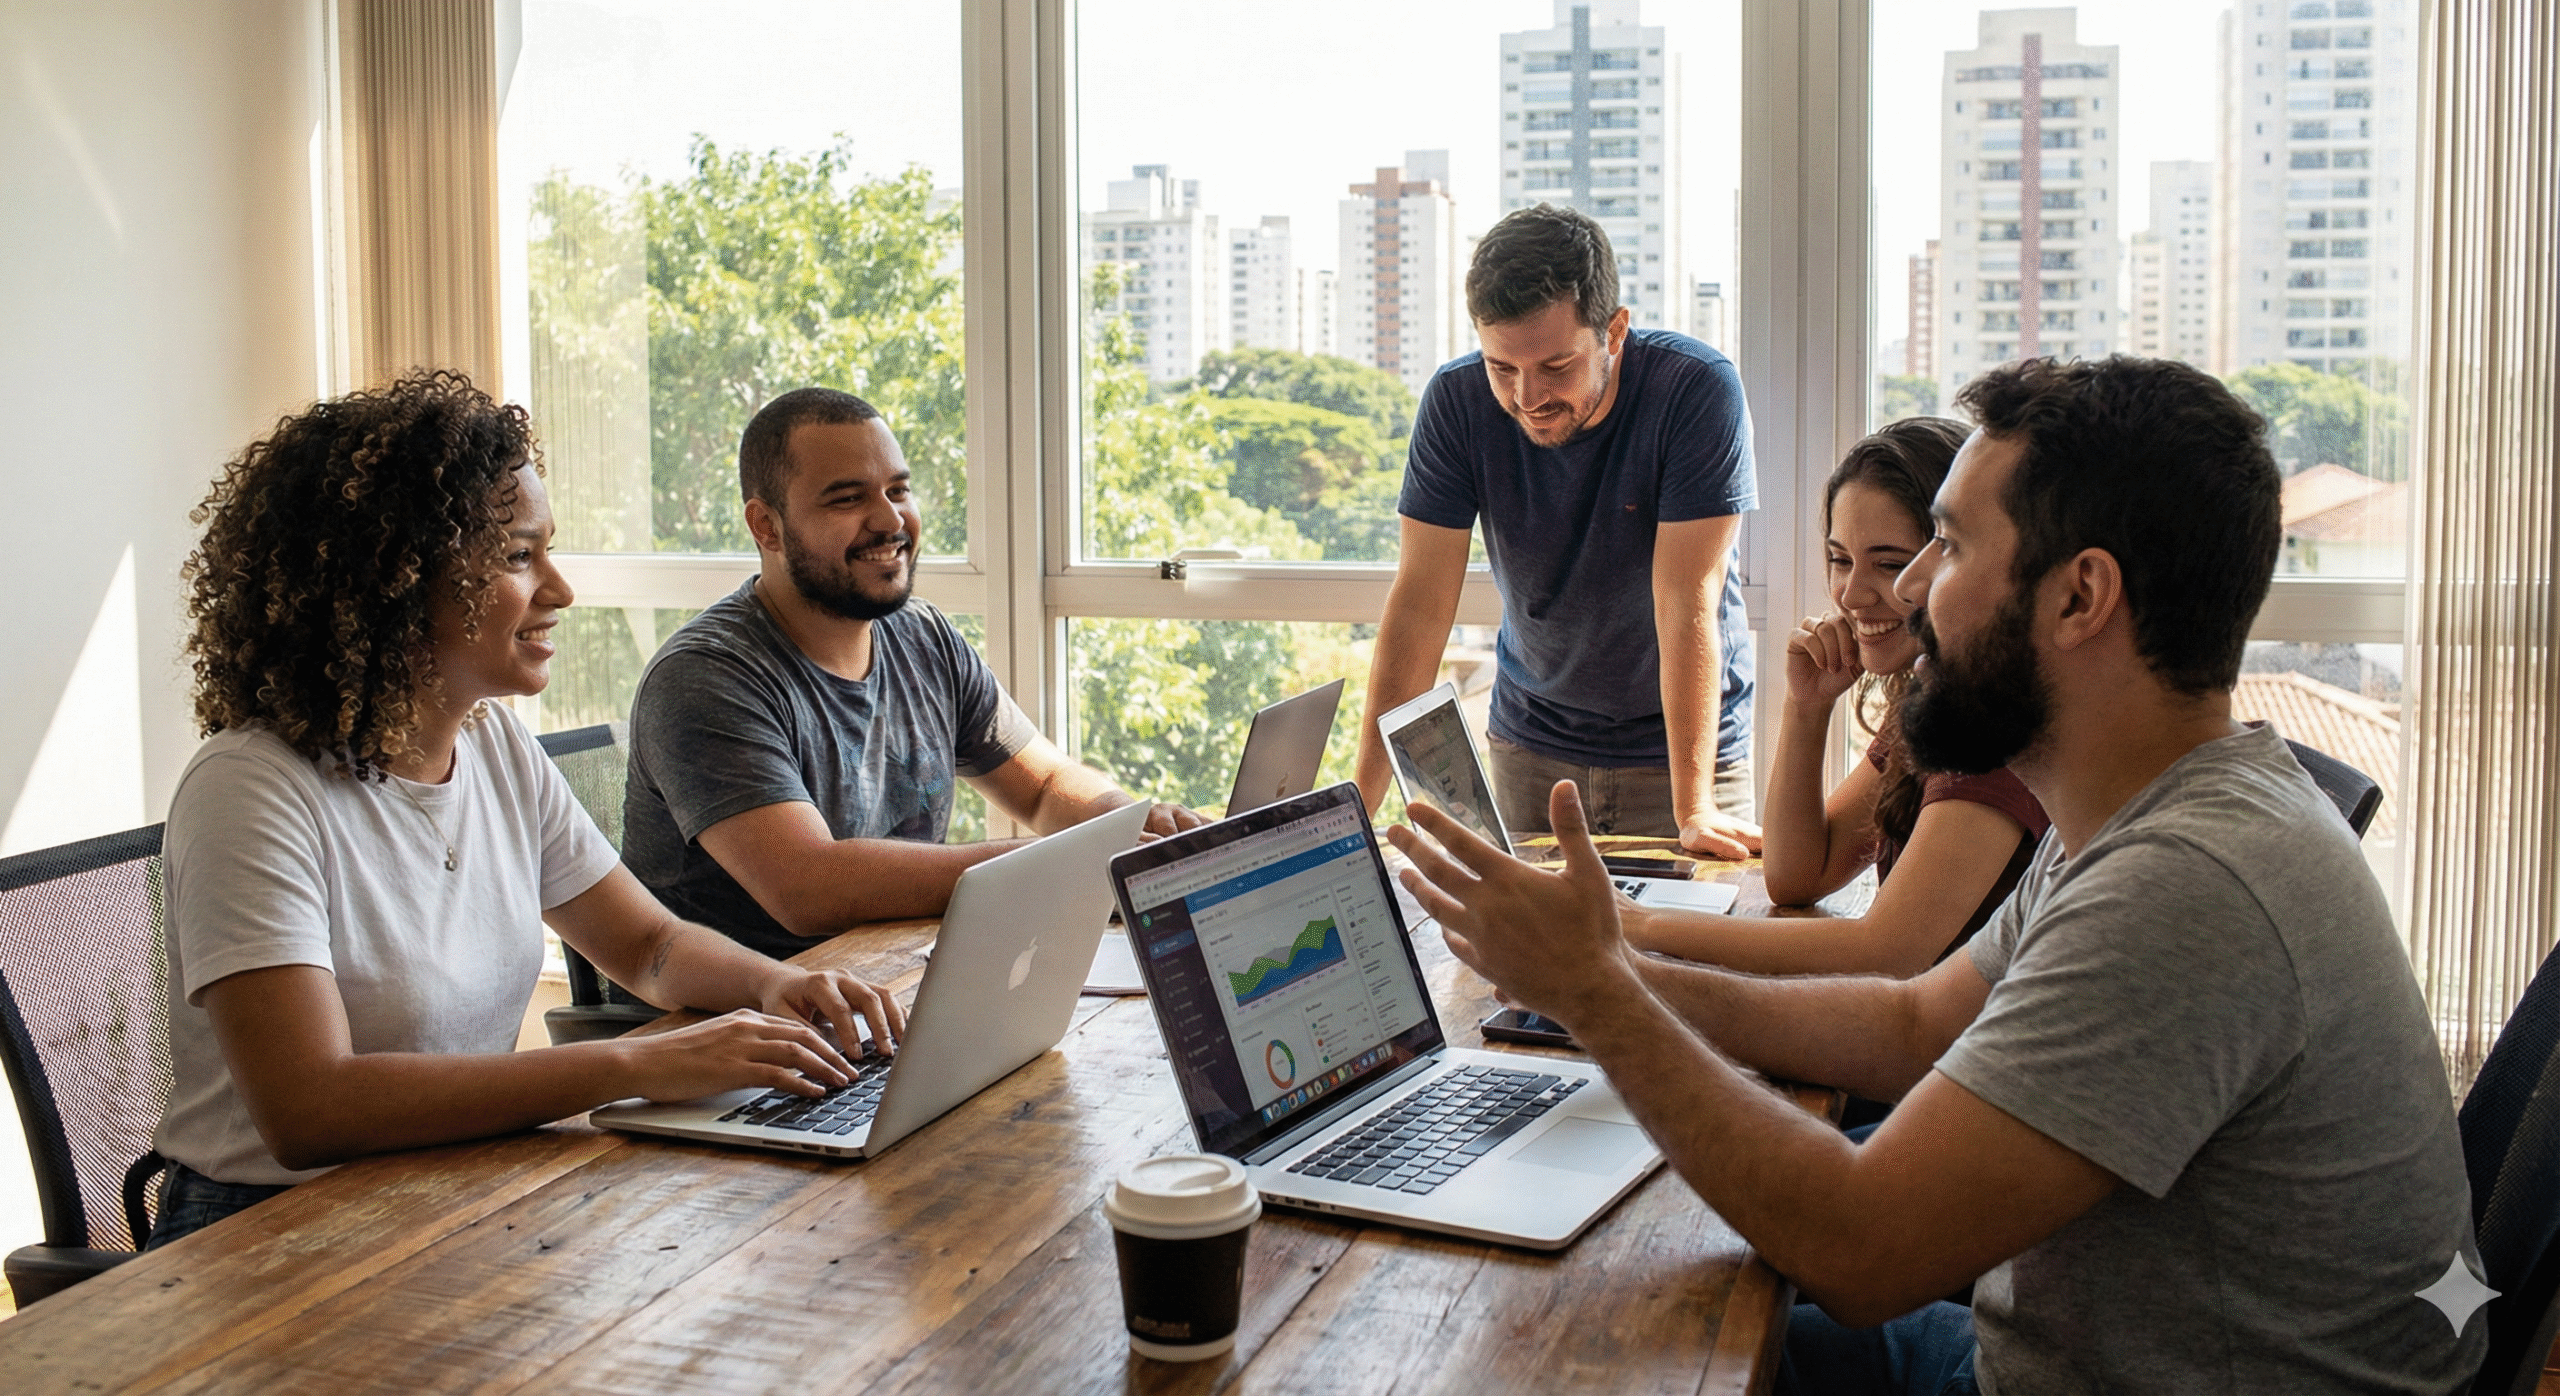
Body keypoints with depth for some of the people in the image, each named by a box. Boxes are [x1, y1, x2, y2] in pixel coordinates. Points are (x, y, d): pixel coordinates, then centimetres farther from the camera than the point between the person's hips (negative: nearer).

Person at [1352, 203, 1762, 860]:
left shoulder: (1699, 389, -22)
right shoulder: (1455, 400, -15)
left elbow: (1687, 605, -25)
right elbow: (1420, 606, -17)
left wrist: (1695, 810, -32)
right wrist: (1360, 801, -24)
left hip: (1685, 737, -2)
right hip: (1531, 741, 2)